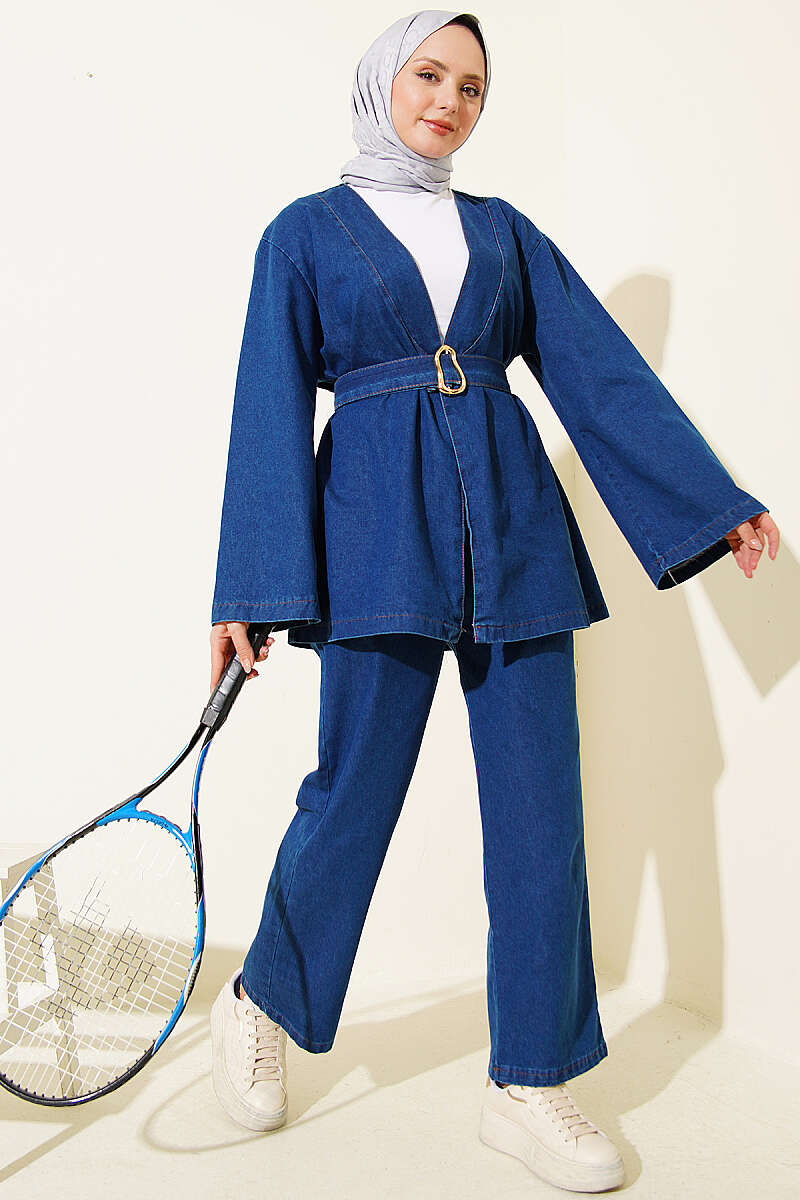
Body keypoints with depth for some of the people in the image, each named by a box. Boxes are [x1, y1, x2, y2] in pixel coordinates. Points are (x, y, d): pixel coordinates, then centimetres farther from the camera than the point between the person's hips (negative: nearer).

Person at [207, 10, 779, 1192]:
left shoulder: (503, 230, 16)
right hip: (379, 527, -3)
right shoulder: (307, 230, 8)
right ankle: (259, 1002, 28)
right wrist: (251, 587, -7)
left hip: (513, 527, 4)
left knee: (540, 805, 0)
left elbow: (603, 370, 11)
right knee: (355, 788, 1)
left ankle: (529, 1084, 13)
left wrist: (713, 501, 5)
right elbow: (271, 408, 1)